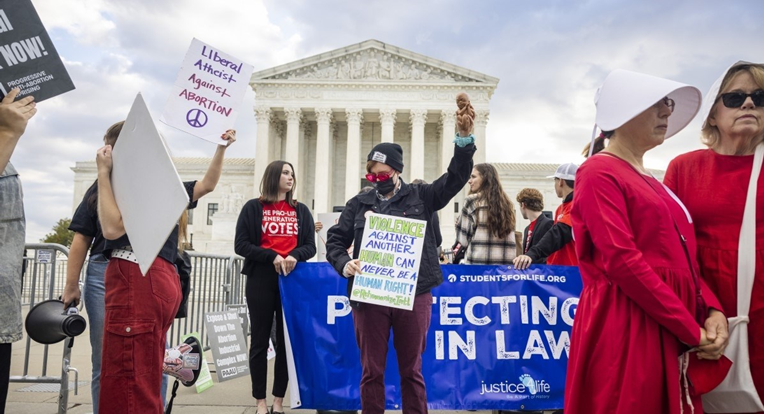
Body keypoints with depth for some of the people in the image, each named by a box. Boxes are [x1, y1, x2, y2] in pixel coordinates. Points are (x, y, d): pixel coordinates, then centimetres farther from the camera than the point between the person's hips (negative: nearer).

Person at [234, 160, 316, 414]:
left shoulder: (301, 210, 11)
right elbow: (241, 245, -4)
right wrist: (273, 257, -15)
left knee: (287, 340, 5)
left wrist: (294, 256, -14)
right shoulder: (253, 207, 3)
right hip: (260, 280, -2)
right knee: (260, 340, 5)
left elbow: (310, 246, 7)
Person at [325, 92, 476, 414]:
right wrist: (344, 264, -11)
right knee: (372, 371, 10)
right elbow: (335, 240, 9)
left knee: (412, 370, 11)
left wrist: (465, 136, -18)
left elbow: (456, 176, -4)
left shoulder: (420, 197, 5)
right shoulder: (359, 203, 9)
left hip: (413, 295, -1)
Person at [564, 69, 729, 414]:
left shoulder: (651, 183, 18)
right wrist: (692, 331, -14)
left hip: (674, 333, 8)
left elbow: (683, 257, 18)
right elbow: (621, 260, -18)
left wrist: (711, 311, 0)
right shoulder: (599, 173, -8)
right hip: (625, 331, -8)